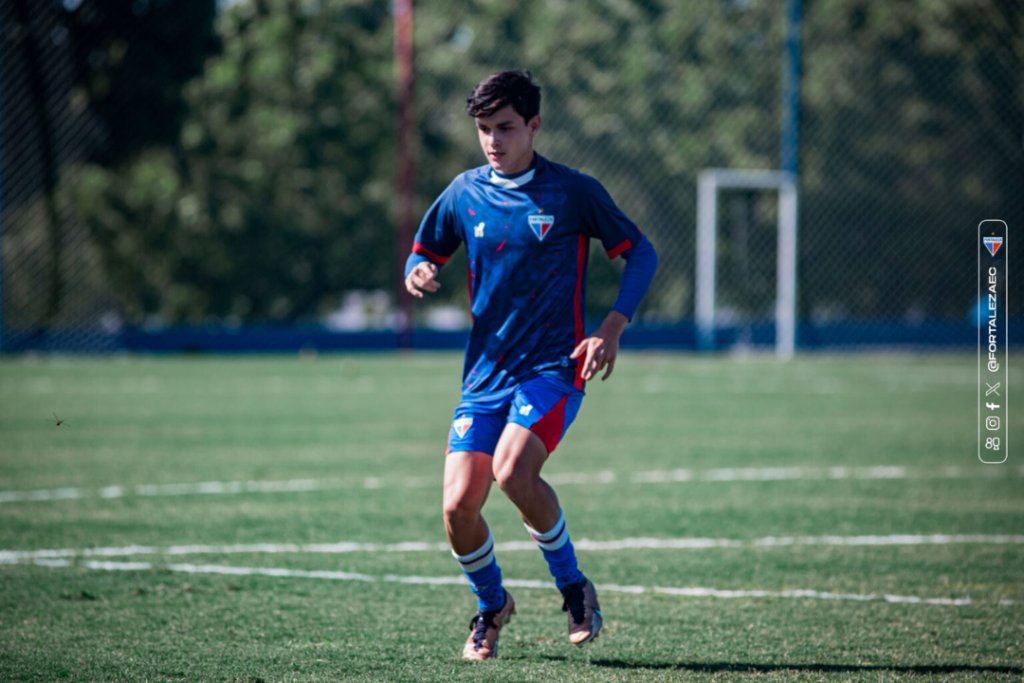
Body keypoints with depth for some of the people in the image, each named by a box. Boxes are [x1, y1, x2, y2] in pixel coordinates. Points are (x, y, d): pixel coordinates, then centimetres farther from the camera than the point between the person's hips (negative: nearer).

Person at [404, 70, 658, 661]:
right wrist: (418, 275, -7)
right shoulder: (465, 193, 6)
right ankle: (492, 605, 23)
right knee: (459, 506, -7)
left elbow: (640, 252, 3)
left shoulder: (573, 192, -4)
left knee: (513, 471, -28)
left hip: (554, 366, -4)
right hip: (485, 371, 4)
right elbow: (425, 254, 19)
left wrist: (612, 329, -10)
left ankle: (573, 585, -4)